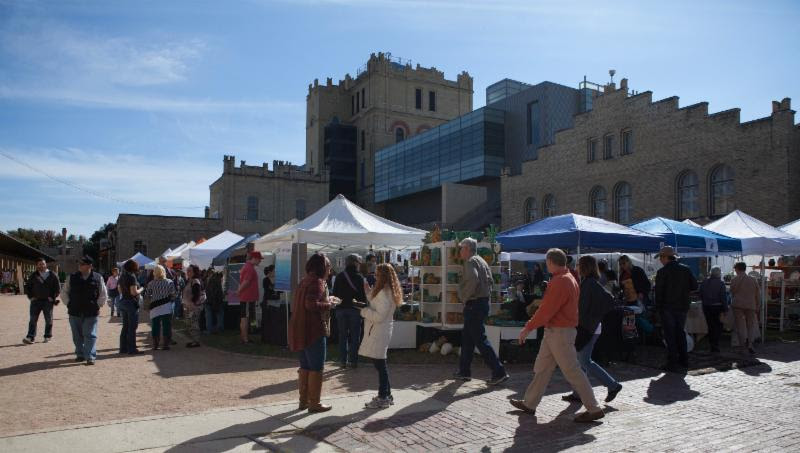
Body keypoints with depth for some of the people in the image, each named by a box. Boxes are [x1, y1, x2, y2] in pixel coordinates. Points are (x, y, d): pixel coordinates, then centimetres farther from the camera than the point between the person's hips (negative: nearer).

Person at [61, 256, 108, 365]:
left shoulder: (98, 278, 1)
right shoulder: (72, 277, 5)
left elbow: (104, 295, 7)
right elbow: (64, 293, 14)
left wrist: (97, 305, 0)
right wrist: (69, 304, 5)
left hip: (91, 313, -3)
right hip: (74, 312, 3)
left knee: (90, 335, -5)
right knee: (77, 335, 11)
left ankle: (90, 357, -4)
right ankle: (80, 354, 24)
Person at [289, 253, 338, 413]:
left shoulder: (305, 281, 13)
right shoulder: (317, 282, -15)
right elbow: (311, 305, -26)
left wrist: (326, 299, 14)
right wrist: (329, 304, -11)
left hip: (300, 330, 9)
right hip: (314, 330, -9)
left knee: (305, 367, 17)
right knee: (316, 368, 1)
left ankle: (303, 401, 25)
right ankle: (314, 403, 8)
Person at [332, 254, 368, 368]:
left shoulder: (339, 277, 2)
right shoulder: (360, 278, -7)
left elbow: (335, 293, 5)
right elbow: (363, 296, -6)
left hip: (341, 309, 3)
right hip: (355, 310, -2)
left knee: (342, 336, 10)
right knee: (355, 336, 6)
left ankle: (343, 360, 9)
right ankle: (353, 360, 7)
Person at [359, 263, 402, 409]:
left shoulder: (384, 293, -20)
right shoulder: (385, 291, 12)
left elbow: (379, 316, -23)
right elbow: (375, 305, 19)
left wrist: (364, 311, -11)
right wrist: (368, 291, 12)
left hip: (379, 333, -10)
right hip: (378, 332, 10)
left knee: (380, 365, -2)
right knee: (380, 364, 17)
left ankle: (383, 398, 6)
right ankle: (386, 395, 25)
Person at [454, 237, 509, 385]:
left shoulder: (471, 261, -13)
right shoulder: (481, 261, 17)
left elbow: (473, 279, -29)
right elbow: (489, 280, 17)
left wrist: (465, 298, -19)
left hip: (474, 305, -10)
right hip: (483, 302, 10)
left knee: (480, 340, -7)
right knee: (467, 338, 17)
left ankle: (499, 372, -7)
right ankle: (464, 371, 24)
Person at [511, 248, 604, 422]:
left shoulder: (560, 282, -20)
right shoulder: (568, 278, 12)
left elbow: (546, 310, -21)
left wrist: (528, 328, -14)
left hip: (559, 333, -10)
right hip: (554, 332, 10)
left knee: (572, 371, -3)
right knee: (542, 368, 15)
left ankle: (594, 409, 6)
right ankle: (529, 403, 24)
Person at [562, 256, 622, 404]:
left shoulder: (591, 283, -17)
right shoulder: (586, 282, 11)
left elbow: (608, 298, -24)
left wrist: (593, 318, -17)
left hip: (588, 329, -10)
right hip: (584, 328, 10)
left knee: (585, 361, -3)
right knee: (581, 360, 12)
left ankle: (613, 385, 7)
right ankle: (579, 393, 18)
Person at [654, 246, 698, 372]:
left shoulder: (662, 272, -13)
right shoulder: (686, 270, 2)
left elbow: (659, 292, -12)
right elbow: (694, 286, 4)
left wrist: (658, 308, -3)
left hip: (668, 308, -5)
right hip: (682, 307, 5)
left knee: (670, 335, 1)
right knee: (681, 333, 16)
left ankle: (673, 363, 1)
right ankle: (684, 360, 20)